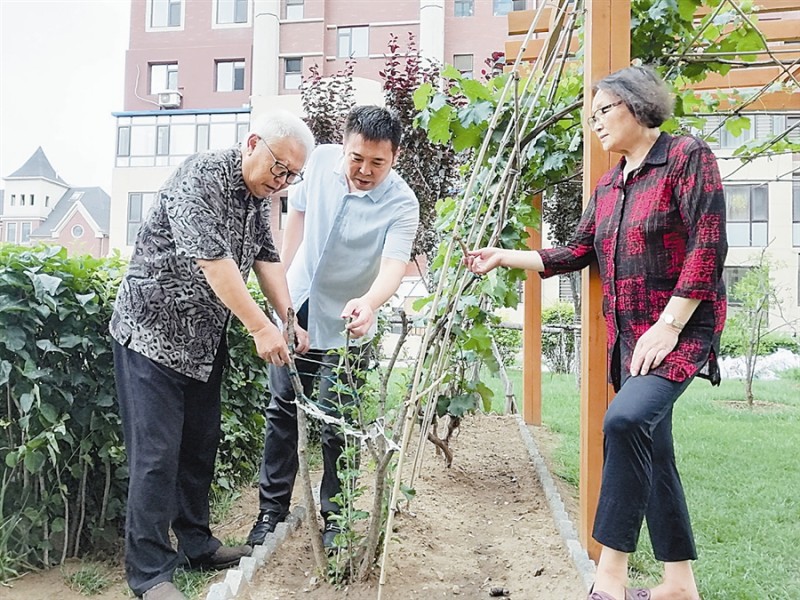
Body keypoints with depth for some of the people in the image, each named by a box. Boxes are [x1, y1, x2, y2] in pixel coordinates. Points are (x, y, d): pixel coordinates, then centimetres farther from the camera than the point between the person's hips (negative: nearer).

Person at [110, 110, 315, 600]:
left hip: (205, 339, 8)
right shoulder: (200, 178, -21)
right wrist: (261, 328, -27)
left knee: (201, 447, 14)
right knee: (157, 453, -5)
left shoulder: (260, 196, 6)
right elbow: (213, 261, -28)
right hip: (154, 332, -8)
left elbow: (266, 257, 7)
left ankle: (196, 544, 29)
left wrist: (289, 320, -3)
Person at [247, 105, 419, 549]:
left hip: (344, 327, -4)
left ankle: (334, 517, 22)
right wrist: (281, 276, 10)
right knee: (282, 409, 12)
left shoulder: (401, 204, -21)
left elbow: (395, 263, -35)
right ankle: (272, 507, 28)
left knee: (336, 426, 1)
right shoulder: (322, 160, -9)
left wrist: (369, 303, -56)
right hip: (296, 307, 4)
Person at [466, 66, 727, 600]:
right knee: (652, 455, 8)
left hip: (682, 327, -7)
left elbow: (707, 246, -14)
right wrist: (504, 257, 16)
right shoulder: (608, 186, 16)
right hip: (627, 334, 8)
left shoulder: (687, 156, -5)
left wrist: (669, 325, -18)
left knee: (626, 418, -28)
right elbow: (575, 254, 18)